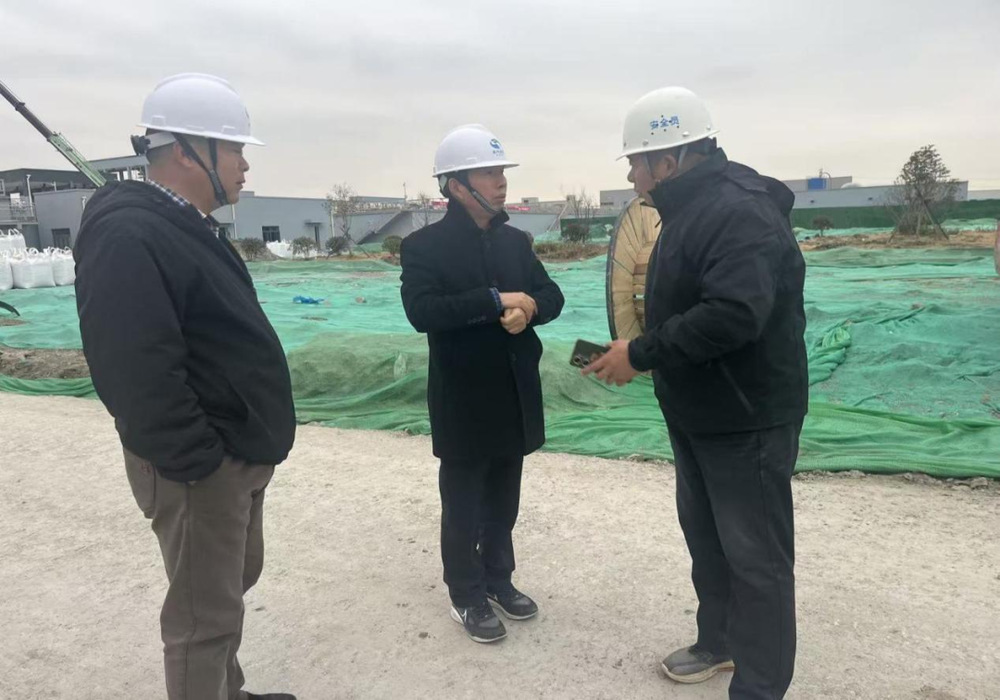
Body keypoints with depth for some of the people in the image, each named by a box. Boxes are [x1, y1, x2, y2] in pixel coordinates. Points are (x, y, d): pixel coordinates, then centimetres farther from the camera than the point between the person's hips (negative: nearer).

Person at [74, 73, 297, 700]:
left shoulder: (188, 228, 12)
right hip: (201, 469, -10)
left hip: (238, 453, 10)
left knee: (233, 581, 23)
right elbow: (138, 370, -28)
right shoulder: (129, 236, -20)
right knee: (206, 613, 4)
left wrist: (247, 445, 16)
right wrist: (197, 462, -23)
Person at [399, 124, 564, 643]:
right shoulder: (424, 245, -9)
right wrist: (496, 301, -24)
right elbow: (421, 311, -23)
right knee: (463, 505, 9)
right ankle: (466, 596, 26)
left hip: (516, 396, 5)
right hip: (462, 401, -5)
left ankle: (498, 579, 36)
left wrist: (527, 308, -15)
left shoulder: (515, 241, 9)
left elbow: (552, 296, 7)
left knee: (504, 500, 18)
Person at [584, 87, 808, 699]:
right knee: (705, 534, 22)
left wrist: (641, 354, -26)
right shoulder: (692, 210, 11)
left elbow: (734, 314, -34)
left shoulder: (741, 211, -22)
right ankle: (720, 642, 41)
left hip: (748, 419, -10)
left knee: (756, 555, 3)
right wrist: (637, 353, 3)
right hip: (699, 414, 10)